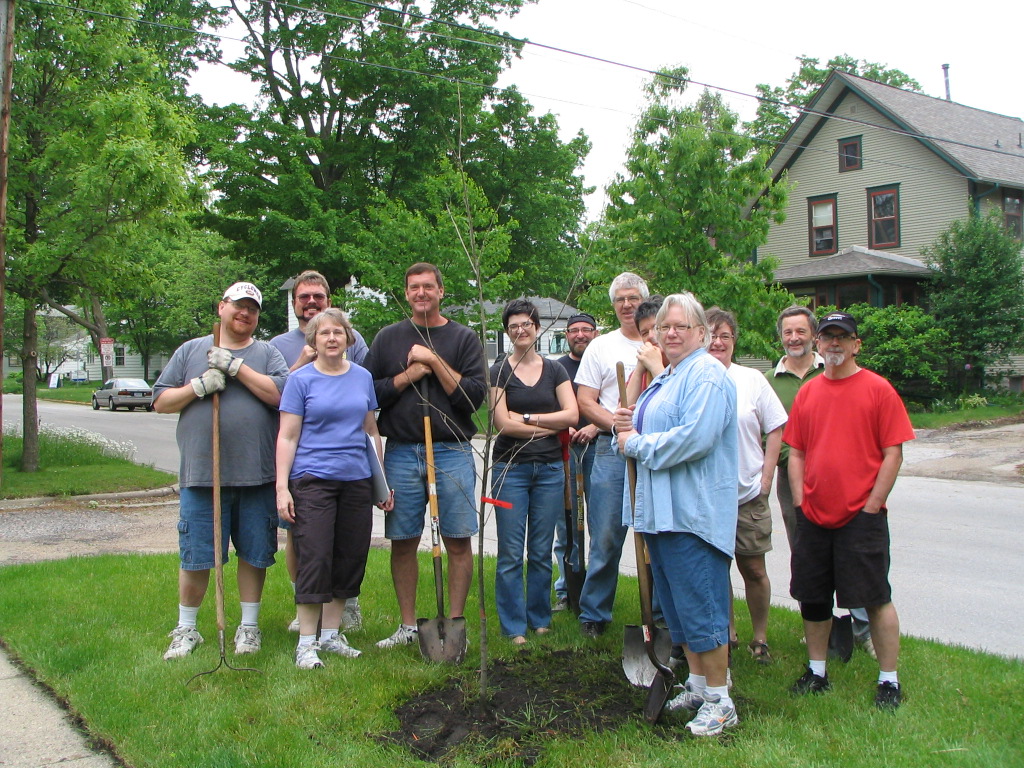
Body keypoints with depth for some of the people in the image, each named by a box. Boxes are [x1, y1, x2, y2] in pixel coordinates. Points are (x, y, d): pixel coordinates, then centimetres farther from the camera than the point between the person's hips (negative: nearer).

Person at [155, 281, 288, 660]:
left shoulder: (267, 354, 8)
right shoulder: (190, 351, 12)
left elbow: (280, 393, -10)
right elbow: (160, 401, 9)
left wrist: (236, 366, -13)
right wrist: (198, 387, -8)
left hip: (257, 476, 0)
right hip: (201, 473, 0)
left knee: (254, 554, 8)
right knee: (195, 556, 5)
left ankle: (249, 626, 23)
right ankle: (186, 629, 20)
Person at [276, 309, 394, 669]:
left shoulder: (363, 377, 10)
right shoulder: (301, 379, -2)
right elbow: (287, 437, -3)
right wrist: (282, 487, -10)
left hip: (357, 480, 5)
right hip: (313, 480, -4)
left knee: (351, 558, 7)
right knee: (315, 558, -6)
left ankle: (331, 633, 21)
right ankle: (307, 642, 5)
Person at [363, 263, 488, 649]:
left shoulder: (463, 338, 6)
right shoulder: (388, 338, 11)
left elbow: (475, 395, -5)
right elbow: (369, 392, 4)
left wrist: (434, 360, -10)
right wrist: (408, 375, -8)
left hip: (452, 452, -1)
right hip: (401, 453, 2)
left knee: (458, 542, -1)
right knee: (402, 542, 6)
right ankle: (408, 626, 18)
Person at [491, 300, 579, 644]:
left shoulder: (555, 370, 10)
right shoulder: (499, 372, 1)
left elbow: (572, 415, -2)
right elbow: (502, 422, -9)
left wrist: (527, 417, -8)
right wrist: (550, 427, -6)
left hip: (549, 469, 2)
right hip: (511, 468, -2)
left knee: (542, 551, 8)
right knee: (510, 553, -2)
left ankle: (540, 619, 21)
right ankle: (514, 627, 8)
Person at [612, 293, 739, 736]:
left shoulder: (707, 375, -12)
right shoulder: (664, 378, 19)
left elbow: (694, 438, -24)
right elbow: (650, 428, 27)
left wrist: (636, 444, -13)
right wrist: (627, 427, 3)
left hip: (693, 512, -10)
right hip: (660, 509, 10)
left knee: (700, 607, -4)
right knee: (676, 604, 16)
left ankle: (719, 701, 7)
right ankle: (697, 686, 28)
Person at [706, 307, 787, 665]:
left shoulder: (752, 380, 2)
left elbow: (775, 430, 4)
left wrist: (766, 478, -2)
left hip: (748, 494, 0)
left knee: (753, 568, 5)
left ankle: (760, 638, 21)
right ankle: (725, 631, 26)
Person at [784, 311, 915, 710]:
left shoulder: (878, 389, -5)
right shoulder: (807, 392, 9)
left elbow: (892, 454, -6)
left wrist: (871, 506, -11)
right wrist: (800, 501, 2)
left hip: (861, 516, -5)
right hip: (814, 516, 5)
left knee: (876, 598, 1)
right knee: (813, 598, 12)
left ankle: (889, 680, 14)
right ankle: (816, 672, 27)